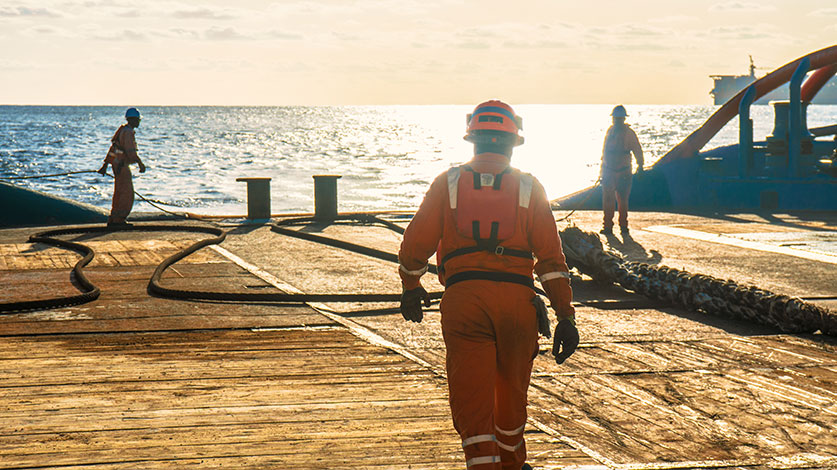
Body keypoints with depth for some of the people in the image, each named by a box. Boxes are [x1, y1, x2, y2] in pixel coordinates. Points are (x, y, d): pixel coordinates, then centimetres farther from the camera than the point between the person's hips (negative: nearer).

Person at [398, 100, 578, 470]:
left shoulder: (448, 183, 10)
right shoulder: (529, 188, 10)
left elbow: (415, 245, 8)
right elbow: (551, 259, 3)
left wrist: (411, 289, 25)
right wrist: (565, 317, 3)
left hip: (462, 300, -1)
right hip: (517, 297, 2)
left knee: (472, 403, -1)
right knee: (511, 393, 22)